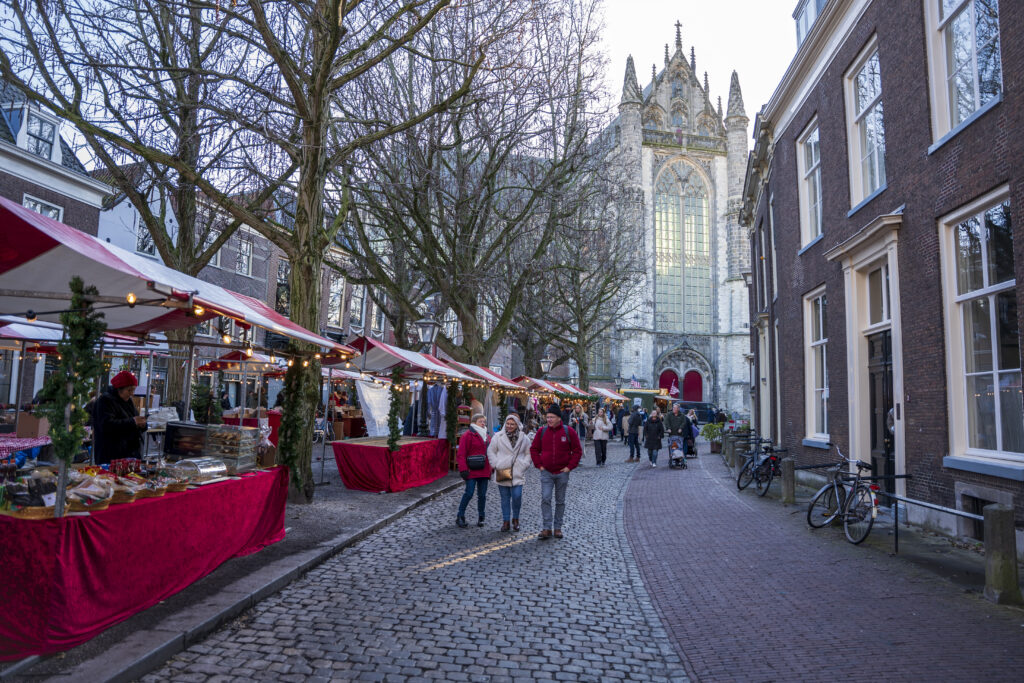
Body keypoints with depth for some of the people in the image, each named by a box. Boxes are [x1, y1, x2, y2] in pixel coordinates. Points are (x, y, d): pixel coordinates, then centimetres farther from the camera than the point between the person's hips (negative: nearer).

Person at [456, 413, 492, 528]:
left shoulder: (487, 436, 16)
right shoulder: (468, 435, -5)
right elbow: (461, 454, -9)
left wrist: (491, 469, 14)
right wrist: (463, 469, -16)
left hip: (484, 471, 6)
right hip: (472, 471, -6)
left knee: (482, 495, 9)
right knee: (469, 493, -7)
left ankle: (481, 518, 19)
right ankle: (460, 517, 6)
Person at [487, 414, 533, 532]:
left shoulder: (524, 438, 5)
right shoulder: (498, 437, 1)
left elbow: (528, 453, 14)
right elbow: (490, 451, 7)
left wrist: (524, 465, 1)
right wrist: (496, 464, -2)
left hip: (518, 473, 0)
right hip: (502, 472, 0)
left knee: (517, 496, -9)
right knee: (505, 498, 5)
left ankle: (515, 519, 14)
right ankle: (506, 521, 17)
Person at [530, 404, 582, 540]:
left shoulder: (568, 431, -4)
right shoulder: (542, 431, 1)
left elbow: (578, 451, 1)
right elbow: (534, 449, 10)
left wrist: (570, 466, -6)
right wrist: (539, 465, 0)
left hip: (562, 473, 0)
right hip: (546, 472, 1)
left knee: (560, 501, 9)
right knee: (545, 499, -10)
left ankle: (557, 528, 19)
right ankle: (547, 528, -5)